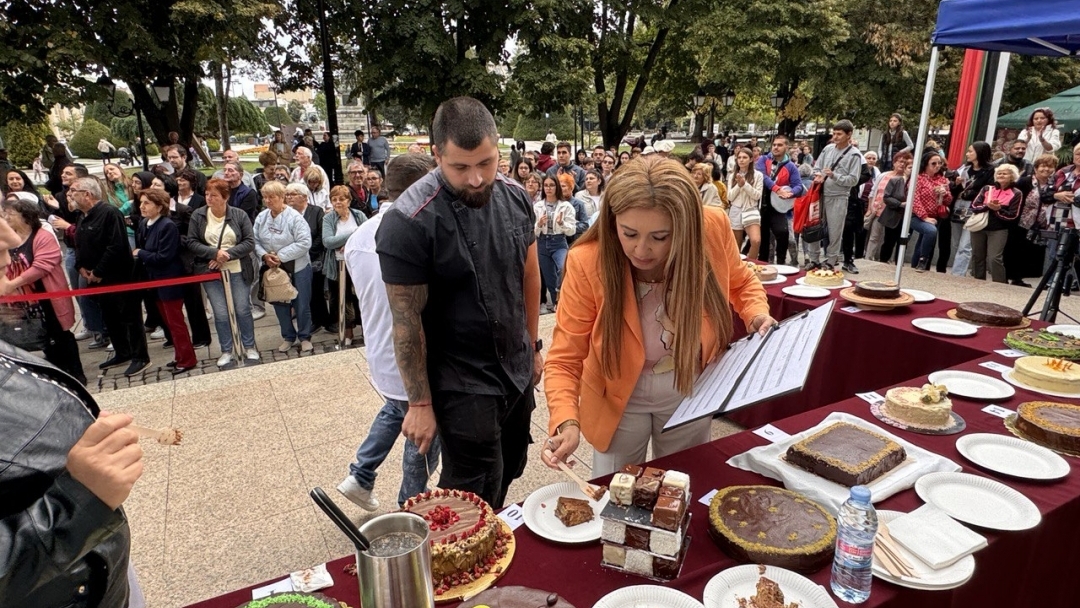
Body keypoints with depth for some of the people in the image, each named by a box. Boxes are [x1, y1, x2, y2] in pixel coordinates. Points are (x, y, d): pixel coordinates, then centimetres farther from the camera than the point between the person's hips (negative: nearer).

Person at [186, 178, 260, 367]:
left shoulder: (239, 215, -4)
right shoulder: (198, 215, -1)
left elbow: (249, 242, -7)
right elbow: (192, 243, -2)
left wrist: (228, 254, -17)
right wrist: (214, 253, -17)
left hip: (238, 272, -1)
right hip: (211, 272, 1)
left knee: (243, 310, 6)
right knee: (221, 314, 4)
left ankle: (249, 347, 23)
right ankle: (226, 351, 18)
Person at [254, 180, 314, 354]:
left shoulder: (294, 217, -14)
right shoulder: (261, 217, 2)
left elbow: (304, 243, -20)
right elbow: (255, 241, 4)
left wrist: (281, 256, -21)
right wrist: (264, 255, -16)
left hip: (297, 268, -4)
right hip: (273, 268, 5)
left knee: (301, 304, 4)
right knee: (280, 304, 13)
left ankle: (304, 338, 21)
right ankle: (288, 337, 30)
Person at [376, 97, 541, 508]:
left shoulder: (515, 197, -2)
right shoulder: (409, 222, -21)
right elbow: (407, 320, -16)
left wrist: (533, 346, 13)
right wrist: (420, 403, -11)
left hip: (518, 372, 6)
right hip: (462, 386, -6)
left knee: (507, 476, 22)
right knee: (475, 506, 6)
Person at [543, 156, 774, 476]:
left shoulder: (713, 228, -22)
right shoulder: (587, 262, -29)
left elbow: (740, 282, 1)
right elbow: (564, 359, -21)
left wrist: (757, 315, -17)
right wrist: (566, 421, -37)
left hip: (693, 395, 2)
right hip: (621, 401, -2)